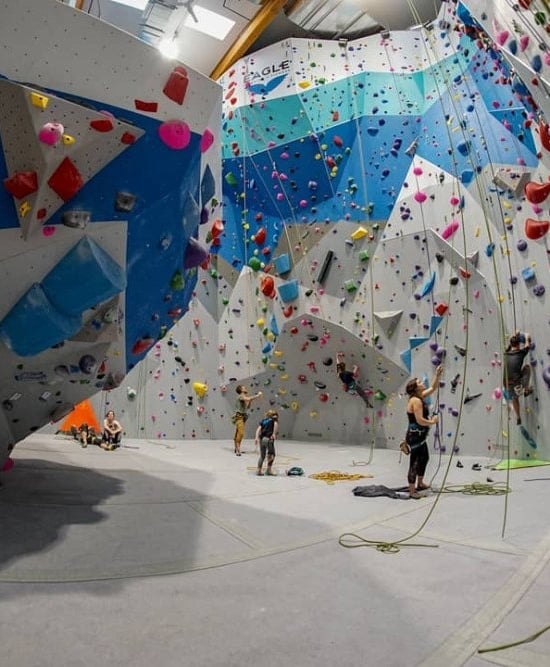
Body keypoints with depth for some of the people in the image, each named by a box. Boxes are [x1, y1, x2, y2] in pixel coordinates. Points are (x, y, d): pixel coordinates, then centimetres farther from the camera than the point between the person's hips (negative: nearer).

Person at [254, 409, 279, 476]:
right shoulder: (274, 419, 11)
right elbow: (276, 424, -12)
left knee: (262, 456, 14)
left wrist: (257, 437, -1)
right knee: (271, 454, 8)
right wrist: (274, 434, -14)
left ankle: (259, 470, 14)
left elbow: (259, 428, 9)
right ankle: (268, 470, 4)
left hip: (262, 439, 5)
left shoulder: (263, 420, 22)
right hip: (269, 439, -5)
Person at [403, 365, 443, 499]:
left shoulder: (420, 397, 7)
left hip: (419, 436, 11)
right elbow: (420, 420, -27)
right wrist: (432, 421, -10)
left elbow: (433, 388, 17)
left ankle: (420, 484, 42)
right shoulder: (416, 401, -21)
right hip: (415, 436, -11)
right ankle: (412, 492, 7)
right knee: (415, 462, -3)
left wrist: (437, 374, 5)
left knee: (424, 458, 26)